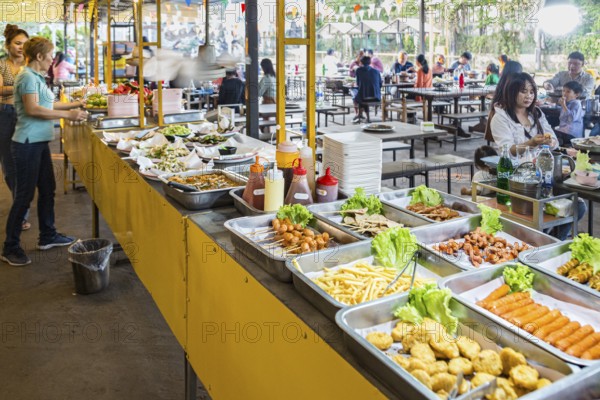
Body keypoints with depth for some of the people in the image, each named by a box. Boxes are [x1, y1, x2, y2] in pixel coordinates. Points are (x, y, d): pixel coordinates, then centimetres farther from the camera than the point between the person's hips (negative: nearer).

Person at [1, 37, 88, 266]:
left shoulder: (36, 77, 15)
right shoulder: (28, 77, -13)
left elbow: (46, 105, 21)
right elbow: (33, 109, -22)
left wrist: (75, 105, 21)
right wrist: (67, 115, -20)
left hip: (39, 142, 10)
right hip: (28, 143, -10)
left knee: (47, 189, 16)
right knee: (25, 195, -4)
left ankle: (47, 236, 29)